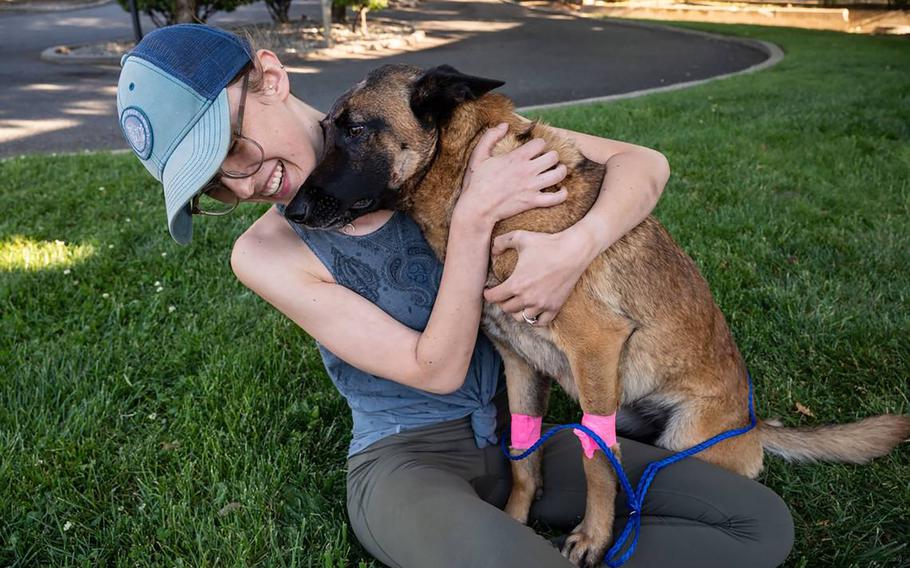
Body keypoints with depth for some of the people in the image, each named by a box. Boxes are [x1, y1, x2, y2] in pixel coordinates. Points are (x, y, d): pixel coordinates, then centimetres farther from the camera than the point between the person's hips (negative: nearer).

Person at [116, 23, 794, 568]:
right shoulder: (268, 254, -10)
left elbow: (644, 162, -6)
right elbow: (436, 370, -14)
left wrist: (576, 246, -27)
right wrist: (473, 219, -24)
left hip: (518, 434, 4)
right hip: (407, 458, -3)